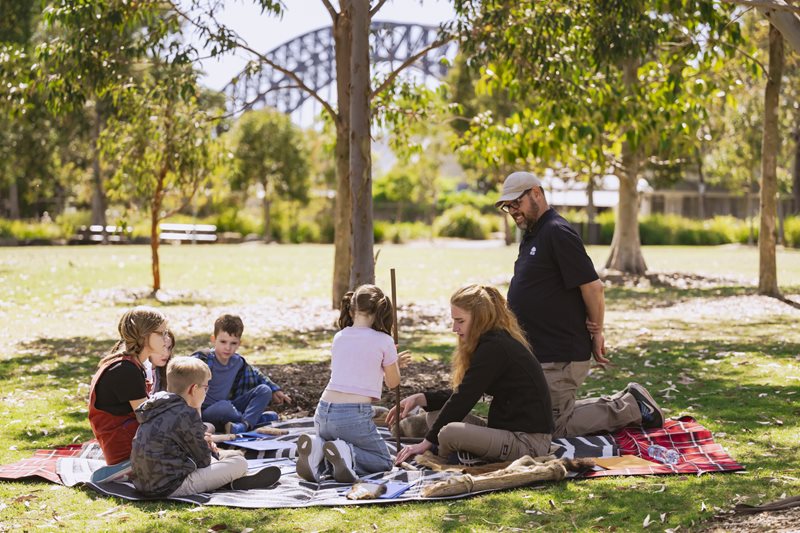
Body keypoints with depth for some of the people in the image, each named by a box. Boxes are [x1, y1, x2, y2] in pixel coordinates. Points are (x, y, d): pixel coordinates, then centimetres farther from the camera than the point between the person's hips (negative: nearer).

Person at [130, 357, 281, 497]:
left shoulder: (156, 408, 11)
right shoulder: (187, 415, -15)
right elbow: (203, 461, -8)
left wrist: (202, 444, 12)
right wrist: (215, 453, 13)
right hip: (170, 488, -9)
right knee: (239, 462, -7)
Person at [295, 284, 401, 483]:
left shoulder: (339, 338, 13)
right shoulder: (383, 341, -1)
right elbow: (393, 382, 11)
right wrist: (393, 358, 30)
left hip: (323, 412, 5)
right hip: (354, 416, -5)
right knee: (384, 462, 14)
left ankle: (316, 448, -6)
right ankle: (346, 454, -16)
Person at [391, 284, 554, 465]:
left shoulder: (494, 348, -17)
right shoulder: (493, 342, 14)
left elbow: (464, 399, -17)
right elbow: (460, 395, 14)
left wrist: (427, 442, -12)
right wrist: (420, 398, 2)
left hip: (529, 441, -10)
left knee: (449, 433, -29)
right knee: (435, 414, 12)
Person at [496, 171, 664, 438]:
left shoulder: (557, 233, -17)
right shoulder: (531, 235, 15)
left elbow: (593, 287, -20)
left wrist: (597, 334, -7)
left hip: (560, 356, -10)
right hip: (538, 352, 10)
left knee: (556, 428, -7)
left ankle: (629, 408, 5)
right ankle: (626, 404, 20)